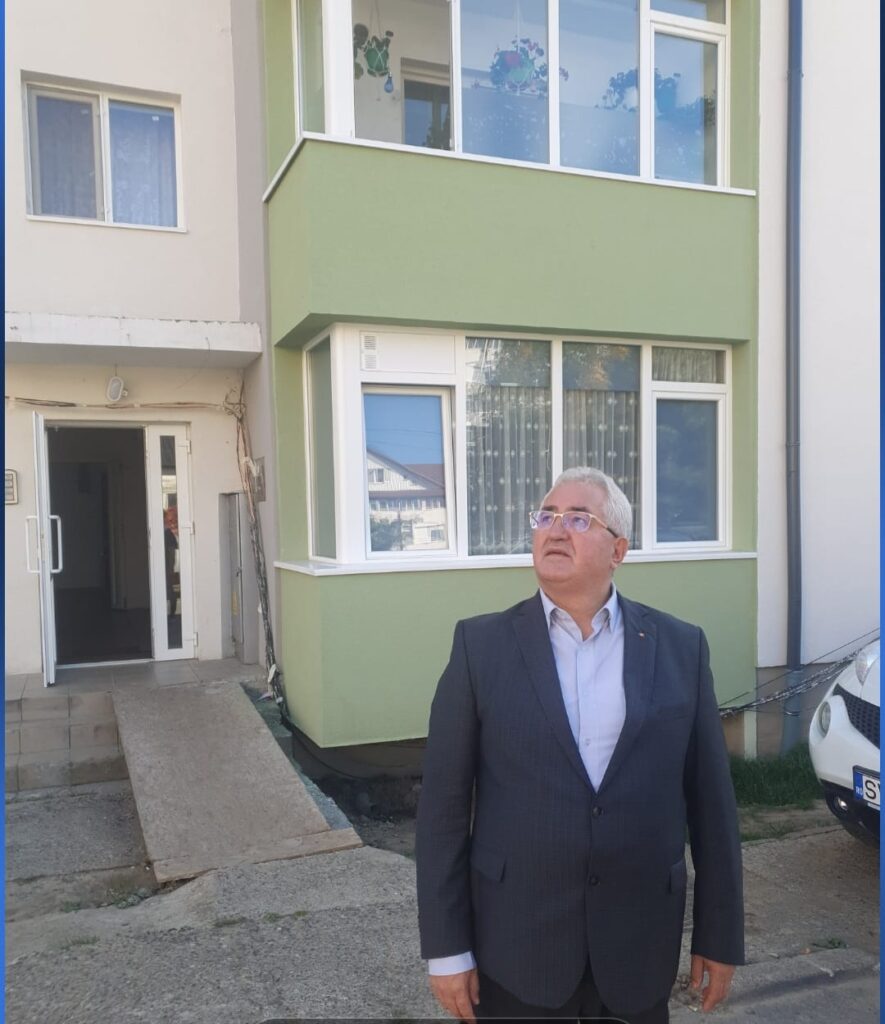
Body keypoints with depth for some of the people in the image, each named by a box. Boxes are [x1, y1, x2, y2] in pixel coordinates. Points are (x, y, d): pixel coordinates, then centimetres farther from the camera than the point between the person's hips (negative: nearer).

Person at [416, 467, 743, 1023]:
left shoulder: (680, 647, -3)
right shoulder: (481, 644, -7)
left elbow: (711, 800, 2)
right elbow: (444, 803, -6)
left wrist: (721, 936, 4)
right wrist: (447, 947, -6)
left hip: (641, 942, 1)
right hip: (515, 946, -1)